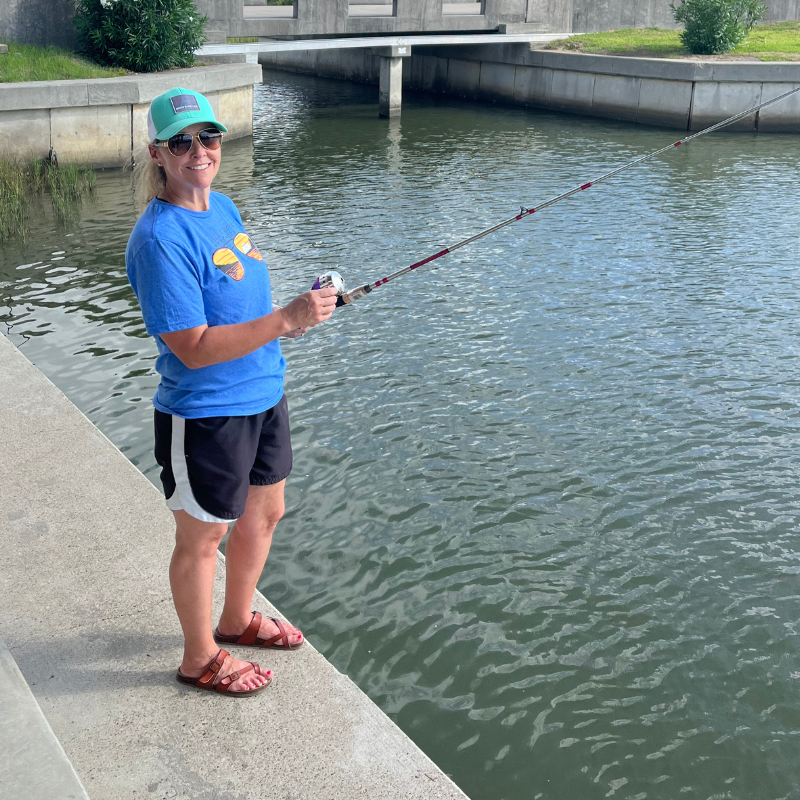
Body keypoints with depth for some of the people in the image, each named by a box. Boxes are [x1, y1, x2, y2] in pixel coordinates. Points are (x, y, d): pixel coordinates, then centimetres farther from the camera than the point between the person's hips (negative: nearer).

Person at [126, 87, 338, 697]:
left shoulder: (222, 206, 5)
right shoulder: (160, 237, -23)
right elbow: (194, 348, -28)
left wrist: (299, 311, 5)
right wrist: (286, 320, -32)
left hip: (263, 395, 9)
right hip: (205, 414, -9)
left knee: (265, 513, 23)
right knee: (203, 537, 10)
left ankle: (237, 621, 47)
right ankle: (201, 660, 32)